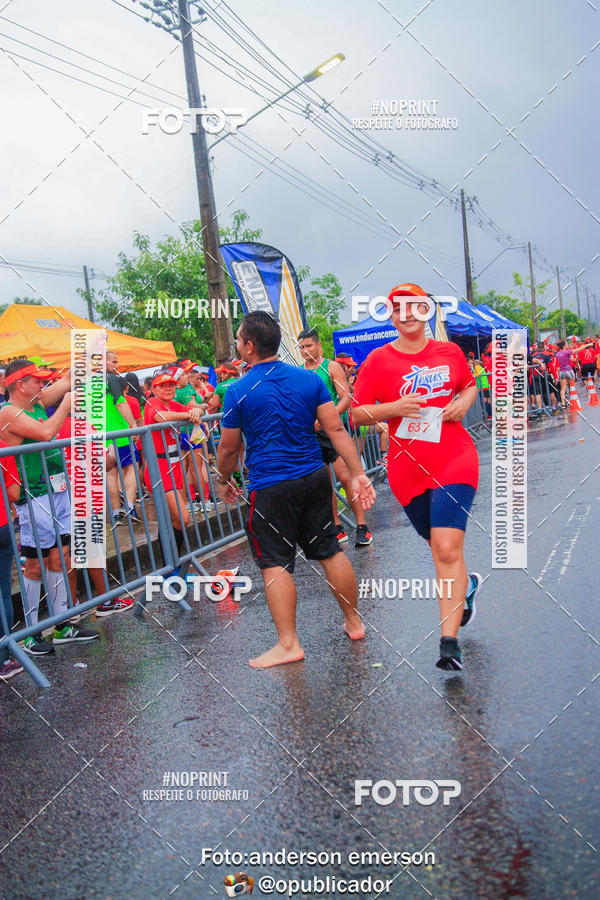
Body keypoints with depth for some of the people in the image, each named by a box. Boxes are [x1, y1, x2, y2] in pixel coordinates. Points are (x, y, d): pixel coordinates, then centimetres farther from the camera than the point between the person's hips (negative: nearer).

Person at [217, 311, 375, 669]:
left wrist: (225, 481, 18)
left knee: (275, 563, 2)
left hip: (270, 488, -5)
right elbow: (336, 429, -2)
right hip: (315, 477, 5)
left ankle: (288, 644, 4)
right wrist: (358, 474, 1)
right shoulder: (309, 378, 1)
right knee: (330, 550, 15)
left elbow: (229, 448, 0)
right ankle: (354, 622, 28)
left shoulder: (239, 391, -8)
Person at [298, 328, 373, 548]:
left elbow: (346, 398, -9)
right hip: (312, 433, 5)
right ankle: (337, 528, 17)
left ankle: (362, 528, -4)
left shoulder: (332, 367, -1)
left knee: (345, 478, -11)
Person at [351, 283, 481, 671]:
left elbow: (470, 384, 22)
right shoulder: (378, 360, 0)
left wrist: (464, 403, 0)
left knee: (447, 549, -15)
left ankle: (450, 642, -11)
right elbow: (357, 413, 0)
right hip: (407, 468, 2)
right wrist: (394, 407, -17)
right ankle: (466, 584, 50)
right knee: (440, 546, 16)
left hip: (454, 458, -1)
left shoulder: (450, 352, 4)